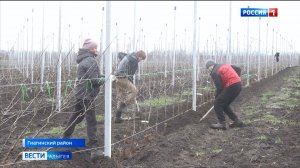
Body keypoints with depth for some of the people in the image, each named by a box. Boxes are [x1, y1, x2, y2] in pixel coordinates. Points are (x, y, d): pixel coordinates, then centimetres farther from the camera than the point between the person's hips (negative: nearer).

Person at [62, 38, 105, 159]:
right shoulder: (91, 61, -16)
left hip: (80, 93, 10)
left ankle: (66, 137, 37)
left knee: (76, 115, 24)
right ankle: (94, 148, -13)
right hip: (86, 95, -10)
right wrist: (105, 79, -5)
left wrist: (102, 77, 5)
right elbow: (94, 80, -20)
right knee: (91, 121, -10)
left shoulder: (84, 60, 13)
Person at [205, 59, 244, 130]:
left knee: (217, 103, -1)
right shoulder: (225, 65, 19)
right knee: (224, 104, 20)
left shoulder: (214, 72, -5)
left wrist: (216, 97, 5)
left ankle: (222, 123, -5)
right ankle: (237, 121, 22)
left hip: (232, 87, -9)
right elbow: (238, 69, 24)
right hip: (238, 85, 9)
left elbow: (219, 87, -9)